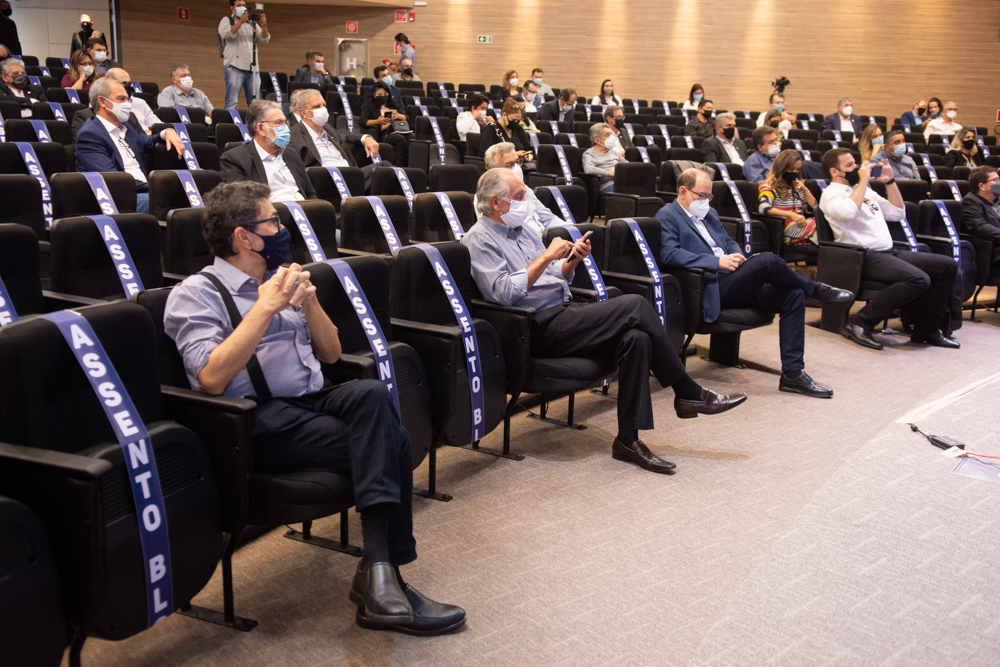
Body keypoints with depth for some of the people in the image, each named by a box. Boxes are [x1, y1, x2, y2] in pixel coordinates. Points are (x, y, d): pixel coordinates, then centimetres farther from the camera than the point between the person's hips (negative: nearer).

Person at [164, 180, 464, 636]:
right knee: (388, 443, -27)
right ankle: (382, 575, -22)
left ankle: (379, 573, -30)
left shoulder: (279, 280, 23)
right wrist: (265, 308, -14)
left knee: (372, 394, -29)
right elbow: (211, 379, -14)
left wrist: (309, 300, 3)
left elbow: (330, 354, 21)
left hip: (315, 400, 6)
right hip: (263, 420, -6)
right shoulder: (196, 294, 2)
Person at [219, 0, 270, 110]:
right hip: (235, 67, -4)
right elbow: (226, 34, -10)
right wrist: (241, 21, -16)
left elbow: (264, 40, 11)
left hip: (251, 68, 4)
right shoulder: (226, 21, 10)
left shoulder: (252, 24, 21)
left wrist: (264, 26, -7)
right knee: (232, 102, -12)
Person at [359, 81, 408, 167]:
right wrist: (377, 121, -14)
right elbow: (363, 122, 3)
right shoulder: (370, 106, 18)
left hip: (395, 130, 4)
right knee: (400, 139, -36)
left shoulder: (392, 105, 31)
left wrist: (398, 115, 2)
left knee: (410, 138, -32)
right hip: (382, 134, -4)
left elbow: (405, 117, 26)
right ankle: (400, 166, -37)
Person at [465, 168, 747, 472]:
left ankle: (628, 438, -13)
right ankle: (688, 393, -10)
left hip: (563, 311, 9)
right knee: (635, 305, -21)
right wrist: (546, 256, -17)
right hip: (541, 327, -9)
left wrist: (572, 260, 4)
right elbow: (504, 293, -19)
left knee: (636, 338, -18)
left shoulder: (518, 230, 22)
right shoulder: (480, 240, -4)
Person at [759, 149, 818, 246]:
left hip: (800, 226, 7)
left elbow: (812, 210, 25)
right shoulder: (769, 186, 3)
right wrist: (791, 215, -27)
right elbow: (764, 208, -18)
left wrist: (805, 191, 11)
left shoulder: (798, 187, 26)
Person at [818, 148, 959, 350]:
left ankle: (926, 329, 2)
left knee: (948, 265, -3)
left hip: (889, 252, 9)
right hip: (866, 256, -9)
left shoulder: (865, 191, 25)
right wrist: (863, 180, -16)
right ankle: (860, 324, -24)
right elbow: (848, 212, -26)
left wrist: (890, 181, 18)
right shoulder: (831, 194, -2)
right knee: (918, 279, -31)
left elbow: (897, 213, 27)